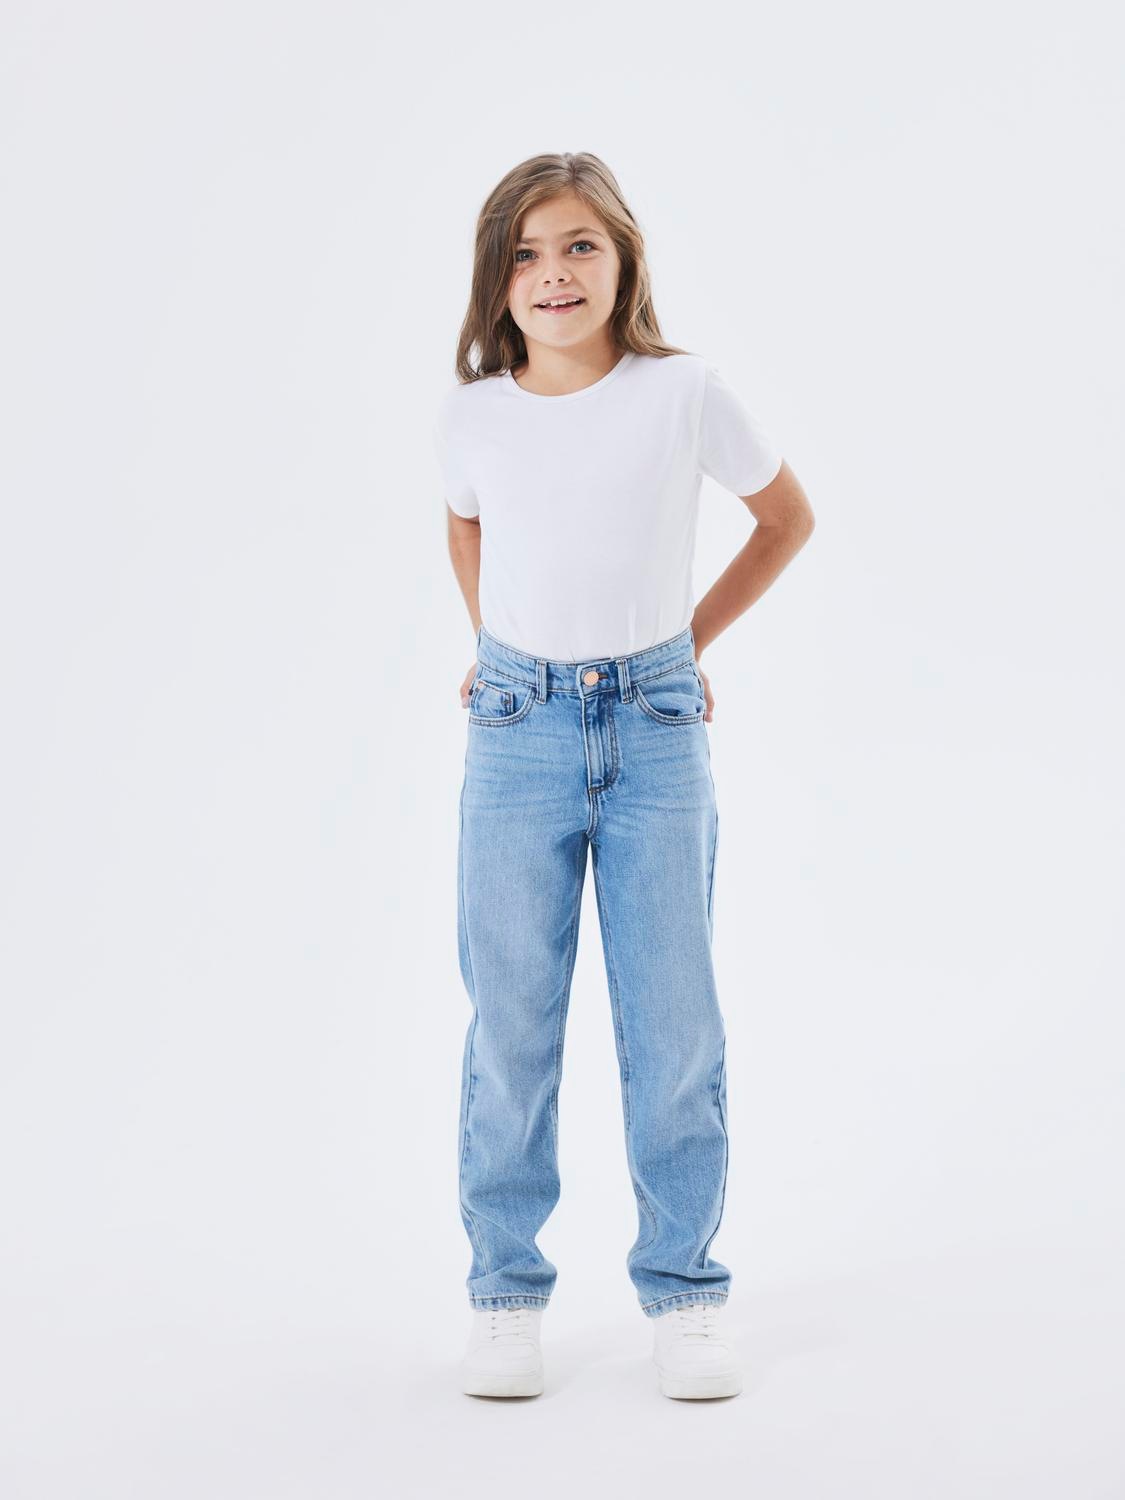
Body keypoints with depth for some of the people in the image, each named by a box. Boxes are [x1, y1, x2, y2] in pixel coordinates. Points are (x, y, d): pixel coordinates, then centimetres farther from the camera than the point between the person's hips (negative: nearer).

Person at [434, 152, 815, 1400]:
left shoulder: (686, 395, -7)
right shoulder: (470, 416, -2)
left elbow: (788, 517, 8)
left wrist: (687, 642, 8)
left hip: (656, 725, -1)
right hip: (518, 732, 1)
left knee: (673, 1021, 3)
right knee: (511, 1021, 5)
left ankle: (682, 1291, 17)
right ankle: (505, 1294, 18)